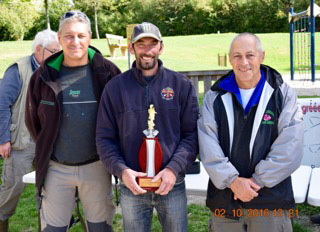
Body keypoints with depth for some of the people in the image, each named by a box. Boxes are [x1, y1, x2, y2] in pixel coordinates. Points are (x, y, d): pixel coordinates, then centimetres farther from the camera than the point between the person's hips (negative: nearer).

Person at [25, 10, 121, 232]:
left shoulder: (107, 72, -7)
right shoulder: (45, 75, -3)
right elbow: (33, 121, 10)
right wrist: (48, 149, 13)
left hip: (97, 166, -1)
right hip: (56, 169, 1)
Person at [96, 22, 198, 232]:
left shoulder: (181, 85, -1)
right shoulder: (115, 87, 0)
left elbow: (192, 133, -2)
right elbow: (105, 138, 1)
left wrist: (174, 168, -15)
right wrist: (121, 170, -13)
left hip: (173, 185, 0)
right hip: (131, 186, 0)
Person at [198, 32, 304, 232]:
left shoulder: (283, 94, 0)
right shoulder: (215, 97, 5)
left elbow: (291, 147, -9)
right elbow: (208, 146, -5)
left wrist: (257, 181, -13)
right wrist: (232, 180, -15)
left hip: (270, 200, -1)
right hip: (223, 198, 2)